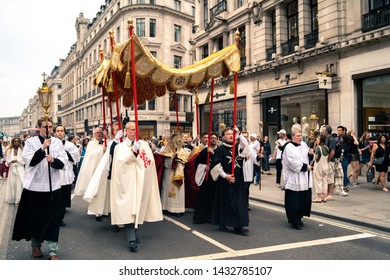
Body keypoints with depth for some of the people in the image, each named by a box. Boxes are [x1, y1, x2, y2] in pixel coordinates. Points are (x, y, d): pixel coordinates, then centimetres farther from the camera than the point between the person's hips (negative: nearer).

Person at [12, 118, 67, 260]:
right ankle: (36, 245, 34)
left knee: (52, 219, 1)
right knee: (35, 217, 13)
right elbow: (30, 161, -13)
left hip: (53, 186, 1)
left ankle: (53, 251, 7)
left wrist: (53, 160, -24)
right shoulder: (31, 142, 0)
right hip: (34, 186, 0)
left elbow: (62, 163, -4)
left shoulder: (57, 142, 3)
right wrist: (43, 148, -23)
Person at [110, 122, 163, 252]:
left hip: (140, 182, 2)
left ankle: (134, 234, 24)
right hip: (127, 182, -2)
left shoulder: (144, 144, 7)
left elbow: (150, 161, -1)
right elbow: (121, 162, -13)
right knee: (129, 210, -10)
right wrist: (133, 151, -22)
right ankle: (132, 240, -10)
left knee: (138, 209, 8)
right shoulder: (120, 147, 4)